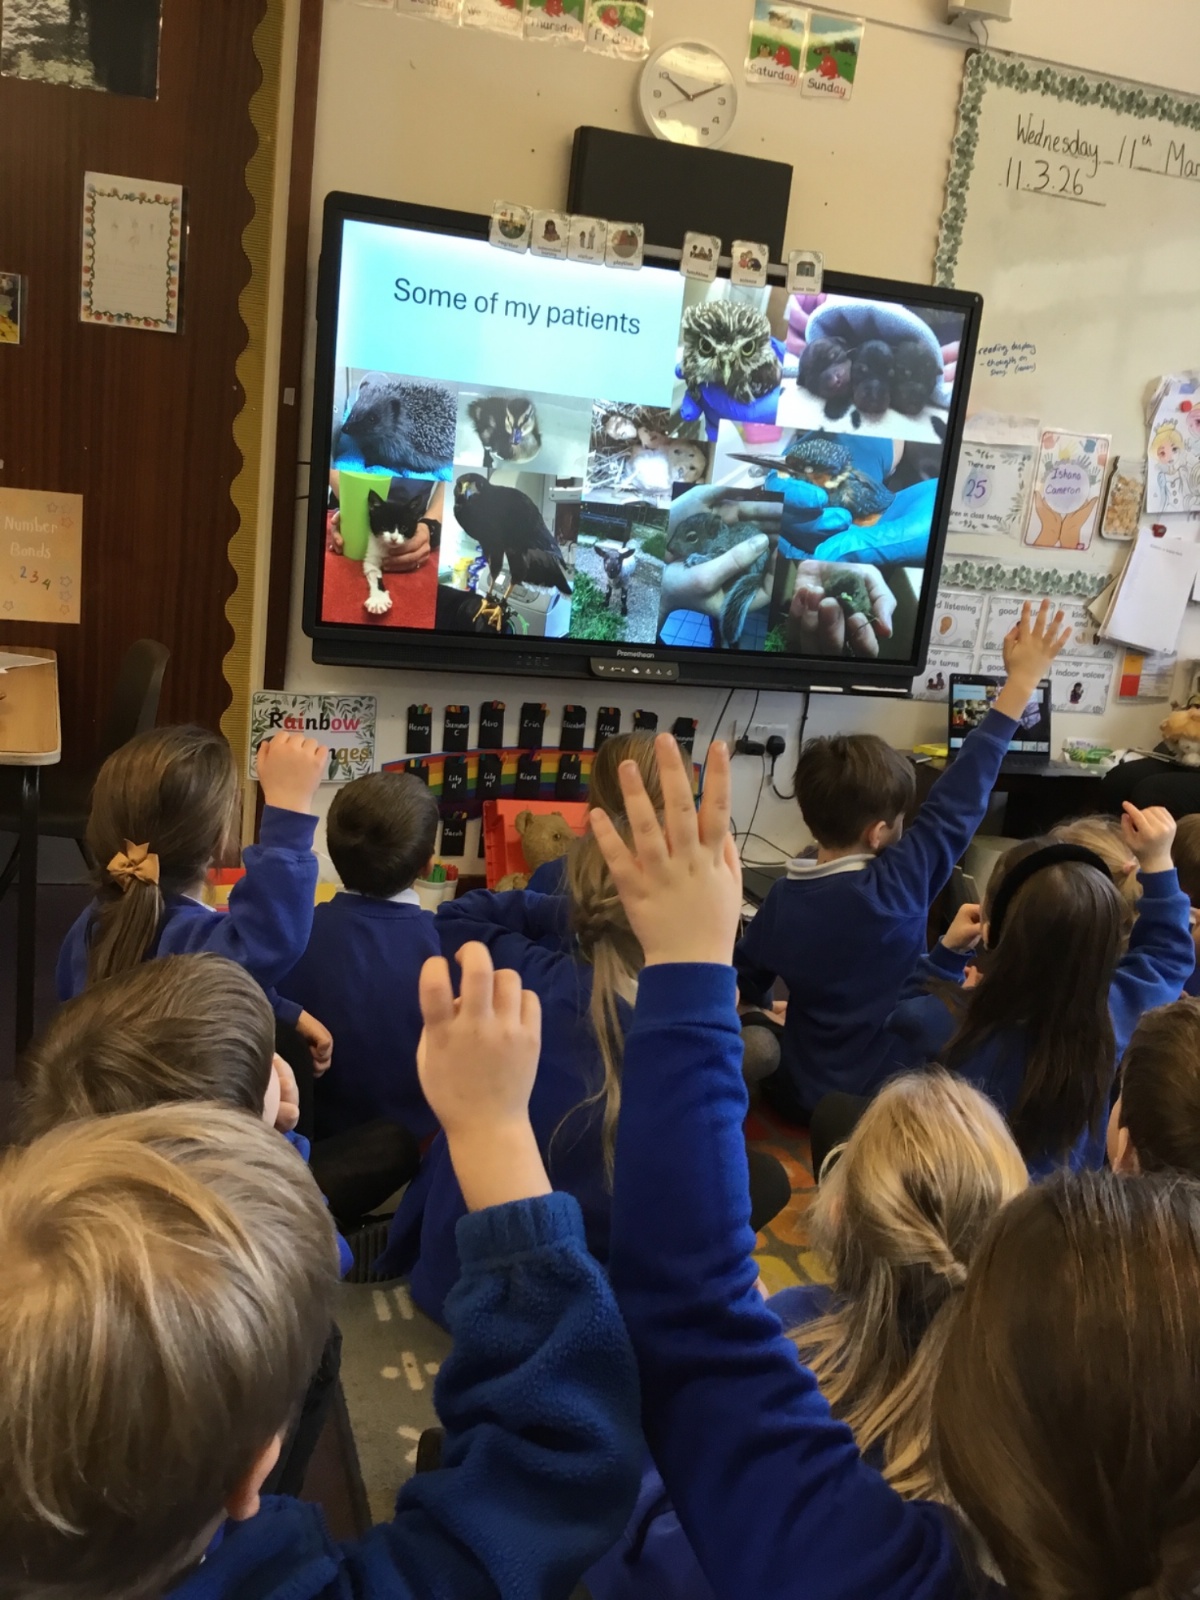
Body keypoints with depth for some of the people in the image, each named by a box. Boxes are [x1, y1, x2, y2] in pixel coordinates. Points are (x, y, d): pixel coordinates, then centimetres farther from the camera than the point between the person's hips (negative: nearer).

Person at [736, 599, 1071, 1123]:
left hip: (797, 1098, 4)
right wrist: (1021, 682, -17)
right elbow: (957, 801, -22)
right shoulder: (896, 886, -25)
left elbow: (742, 989, 4)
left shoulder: (781, 898, -11)